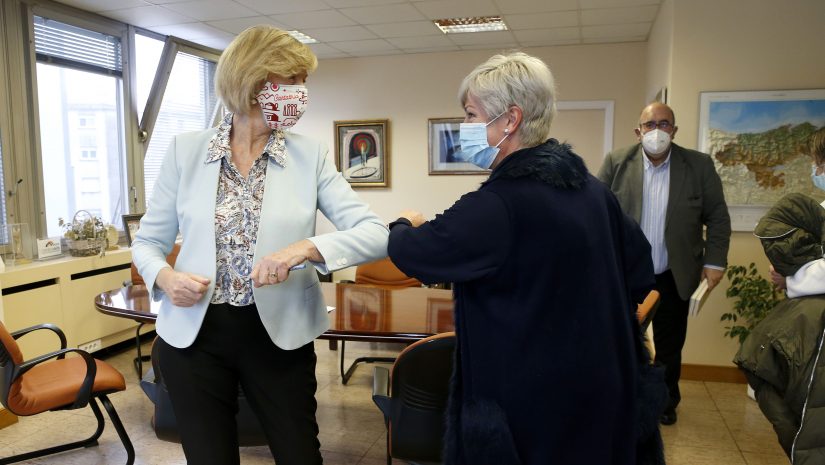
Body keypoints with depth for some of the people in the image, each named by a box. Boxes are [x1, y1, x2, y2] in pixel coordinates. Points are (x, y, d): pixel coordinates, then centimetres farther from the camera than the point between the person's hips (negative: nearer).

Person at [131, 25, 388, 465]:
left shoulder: (309, 155, -4)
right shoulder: (186, 150, -2)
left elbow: (375, 234, -11)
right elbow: (148, 241, 6)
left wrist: (306, 248, -27)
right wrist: (165, 277, -16)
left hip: (278, 335, 0)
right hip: (193, 334, 1)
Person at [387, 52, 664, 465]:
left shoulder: (499, 204, -25)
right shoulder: (590, 187, 1)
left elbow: (412, 254, -16)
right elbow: (639, 269, 12)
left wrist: (404, 225, 7)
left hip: (526, 402, -8)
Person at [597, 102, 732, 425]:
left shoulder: (700, 165, -3)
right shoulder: (616, 162, -4)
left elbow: (718, 217, 1)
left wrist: (715, 261, -6)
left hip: (673, 278, 1)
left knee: (669, 346, 15)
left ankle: (667, 402, 35)